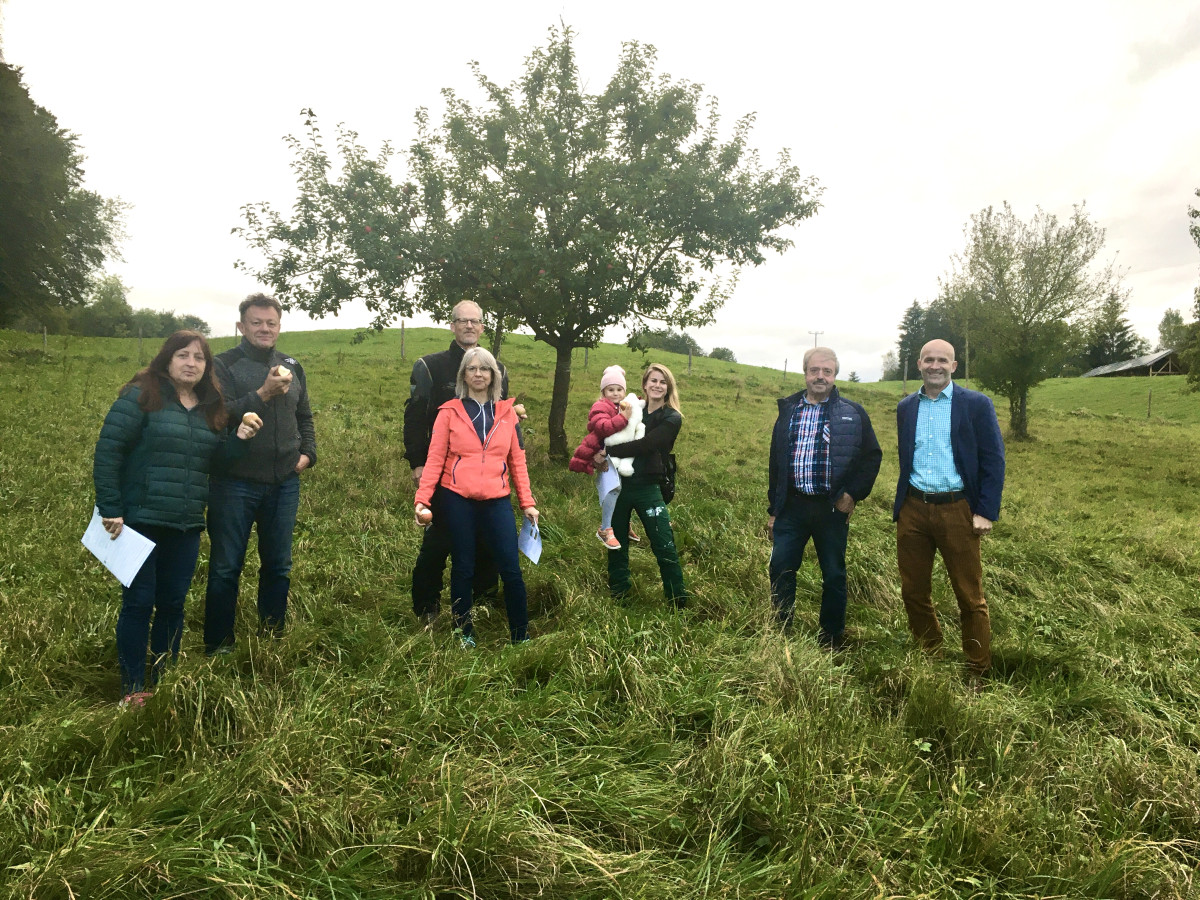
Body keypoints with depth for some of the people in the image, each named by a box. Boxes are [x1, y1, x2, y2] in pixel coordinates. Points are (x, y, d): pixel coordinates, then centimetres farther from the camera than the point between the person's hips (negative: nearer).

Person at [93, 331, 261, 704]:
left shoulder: (211, 407, 10)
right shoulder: (141, 396, -7)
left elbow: (214, 464, 14)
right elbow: (107, 450, -10)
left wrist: (238, 439, -5)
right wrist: (109, 510, -13)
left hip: (187, 526, 5)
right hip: (141, 522, -5)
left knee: (173, 604, 12)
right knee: (138, 603, 3)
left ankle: (163, 681, 26)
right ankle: (133, 688, 16)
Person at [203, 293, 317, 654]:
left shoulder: (292, 367, 11)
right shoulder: (224, 365, -5)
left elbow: (304, 416, 21)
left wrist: (308, 453, 7)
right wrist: (264, 393, -25)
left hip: (284, 484, 5)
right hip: (235, 484, -4)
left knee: (278, 566, 13)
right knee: (226, 567, 5)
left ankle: (273, 636, 27)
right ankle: (218, 645, 18)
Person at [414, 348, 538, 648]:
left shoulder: (506, 412, 9)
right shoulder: (449, 412, 3)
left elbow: (517, 461, 8)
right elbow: (434, 459, -1)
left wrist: (527, 503, 5)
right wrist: (422, 499, -10)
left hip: (497, 502, 1)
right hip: (458, 502, -1)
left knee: (511, 571, -1)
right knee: (463, 570, 9)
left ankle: (521, 637, 13)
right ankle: (464, 635, 24)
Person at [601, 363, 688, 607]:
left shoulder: (671, 418, -5)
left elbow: (644, 445, -17)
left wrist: (608, 453, -15)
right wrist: (603, 455, -14)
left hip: (648, 488, -4)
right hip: (619, 484, 4)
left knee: (664, 546, -2)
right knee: (617, 543, 14)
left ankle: (679, 602, 11)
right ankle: (617, 594, 31)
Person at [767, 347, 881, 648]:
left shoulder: (853, 414, 1)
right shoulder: (788, 410, 8)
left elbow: (872, 456, 5)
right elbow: (775, 463, 11)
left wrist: (854, 494, -5)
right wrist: (773, 510, 10)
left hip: (832, 507, -2)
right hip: (792, 506, 2)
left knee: (834, 576, 8)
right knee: (780, 570, 2)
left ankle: (831, 642, 22)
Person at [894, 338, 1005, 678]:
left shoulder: (976, 404, -3)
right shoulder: (906, 407, 9)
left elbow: (994, 460, -4)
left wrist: (986, 512, -10)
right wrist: (901, 505, 12)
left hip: (957, 510, -4)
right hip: (913, 510, 4)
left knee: (970, 597, 4)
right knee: (913, 593, 11)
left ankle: (978, 674, 17)